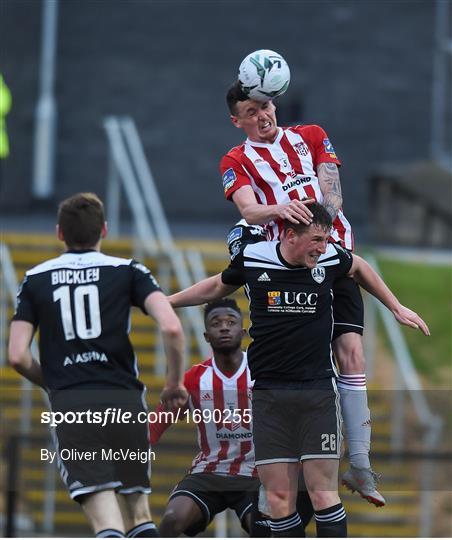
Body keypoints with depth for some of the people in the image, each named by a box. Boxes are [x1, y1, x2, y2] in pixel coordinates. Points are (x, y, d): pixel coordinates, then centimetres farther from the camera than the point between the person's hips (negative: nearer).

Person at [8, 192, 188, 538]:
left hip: (70, 406, 0)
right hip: (124, 401, 0)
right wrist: (175, 382, 9)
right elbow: (171, 328, -7)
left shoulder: (35, 280, 12)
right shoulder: (127, 271, 7)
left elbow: (18, 356, 6)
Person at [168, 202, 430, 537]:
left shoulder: (331, 258, -1)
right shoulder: (251, 259, -2)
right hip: (269, 393, 0)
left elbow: (360, 267, 23)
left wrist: (397, 307, 28)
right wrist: (164, 301, 26)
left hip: (319, 390, 0)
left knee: (323, 493, -8)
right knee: (279, 499, -3)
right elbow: (218, 287, 20)